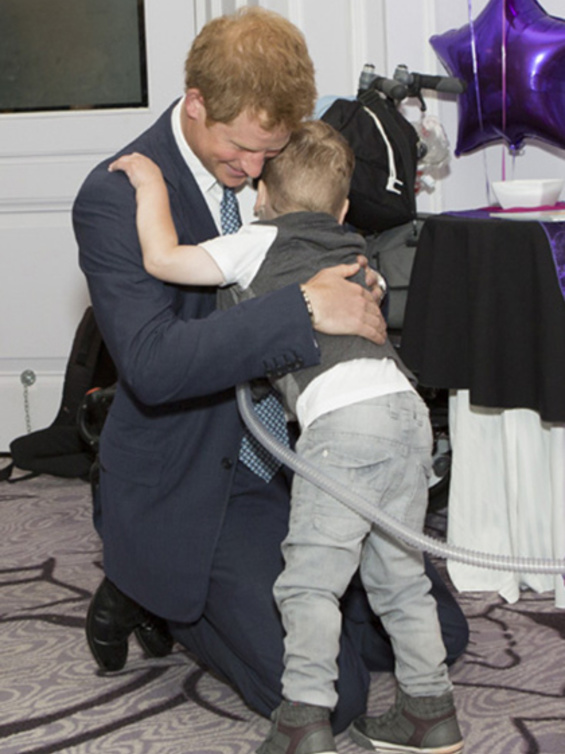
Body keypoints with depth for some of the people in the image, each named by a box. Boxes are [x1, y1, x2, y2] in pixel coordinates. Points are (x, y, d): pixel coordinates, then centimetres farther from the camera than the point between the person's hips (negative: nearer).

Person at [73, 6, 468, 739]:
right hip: (192, 492, -7)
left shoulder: (272, 162, 0)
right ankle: (155, 598, 8)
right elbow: (151, 362, -33)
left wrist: (356, 285, -5)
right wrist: (304, 308, -37)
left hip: (298, 456, 8)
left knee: (437, 634, 9)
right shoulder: (115, 196, -21)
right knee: (331, 695, -15)